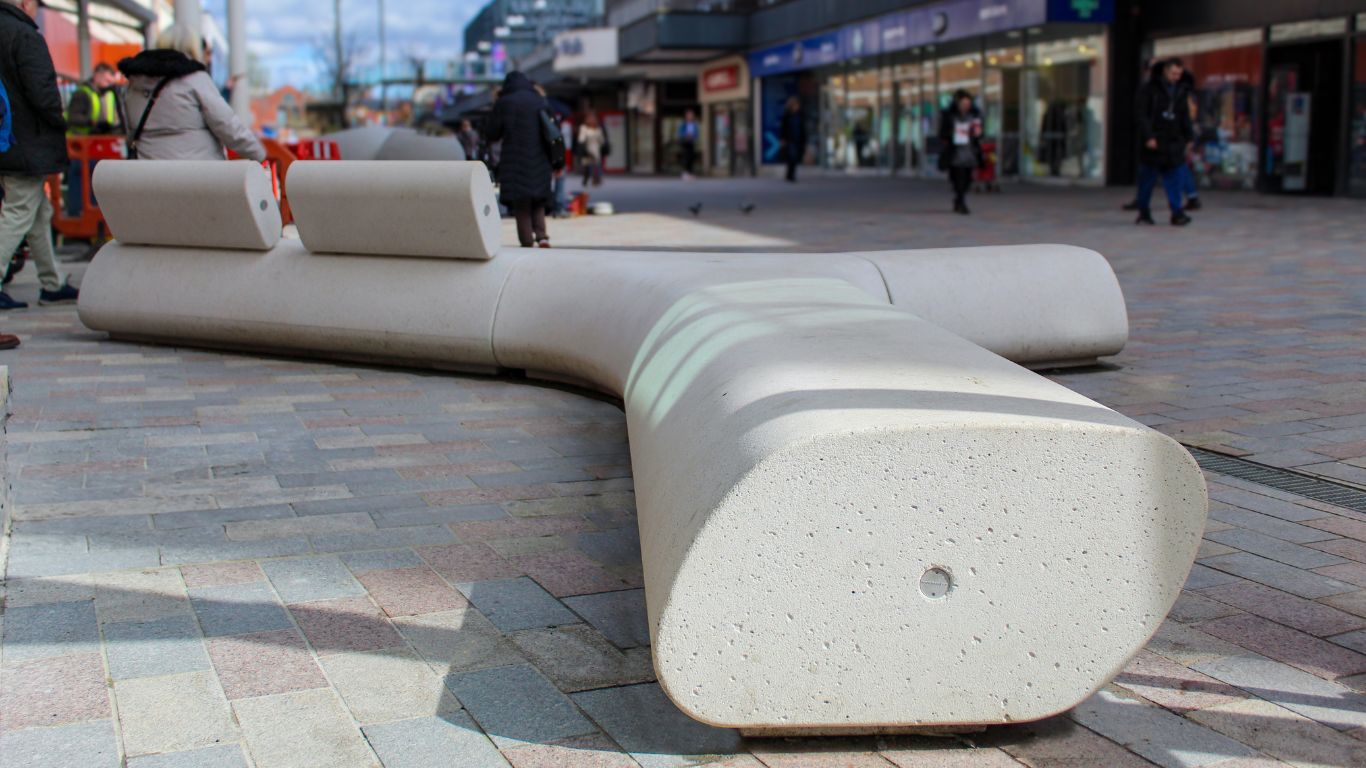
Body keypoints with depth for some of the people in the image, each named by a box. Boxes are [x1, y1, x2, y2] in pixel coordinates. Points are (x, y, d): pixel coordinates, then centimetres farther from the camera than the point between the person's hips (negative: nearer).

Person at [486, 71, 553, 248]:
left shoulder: (504, 103, -5)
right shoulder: (541, 101, 7)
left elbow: (492, 135, -1)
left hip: (516, 164, -3)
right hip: (540, 164, 3)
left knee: (521, 207, 4)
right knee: (538, 203, 16)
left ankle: (527, 244, 1)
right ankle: (541, 235, -4)